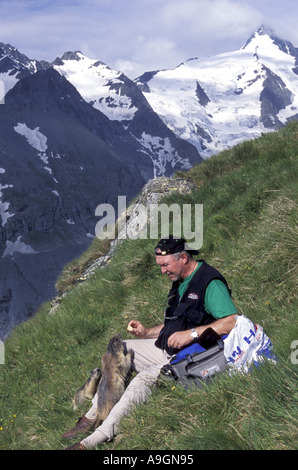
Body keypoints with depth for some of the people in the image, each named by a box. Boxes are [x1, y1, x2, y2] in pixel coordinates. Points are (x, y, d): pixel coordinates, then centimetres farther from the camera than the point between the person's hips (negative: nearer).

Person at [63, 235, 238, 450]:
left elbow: (232, 322, -27)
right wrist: (146, 332, 9)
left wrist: (191, 333, -29)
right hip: (167, 350, 10)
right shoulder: (181, 282, 13)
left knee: (144, 379, -29)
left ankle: (95, 439, -28)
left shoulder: (210, 283, -16)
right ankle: (92, 416, 3)